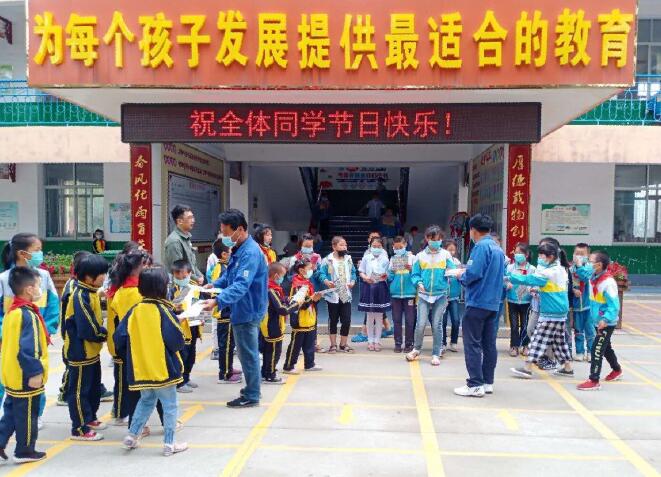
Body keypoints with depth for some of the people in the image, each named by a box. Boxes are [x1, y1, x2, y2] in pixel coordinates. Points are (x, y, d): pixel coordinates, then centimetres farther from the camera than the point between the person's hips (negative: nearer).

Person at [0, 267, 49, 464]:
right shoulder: (28, 315, -23)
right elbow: (28, 348, -27)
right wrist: (35, 372, -23)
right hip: (26, 377, -9)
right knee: (27, 415, 6)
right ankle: (24, 451, 18)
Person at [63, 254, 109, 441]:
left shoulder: (90, 292, 6)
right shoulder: (80, 296, -23)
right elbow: (88, 329, -26)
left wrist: (101, 333, -2)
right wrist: (105, 335, -12)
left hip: (92, 351, 10)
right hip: (80, 353, -10)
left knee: (94, 387, 21)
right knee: (79, 390, 3)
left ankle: (90, 418, 36)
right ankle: (79, 429, 13)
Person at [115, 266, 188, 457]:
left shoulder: (134, 311, 0)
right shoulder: (164, 310, -15)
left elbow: (119, 338, 1)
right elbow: (177, 341, -18)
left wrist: (131, 355, 16)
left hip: (141, 369, 5)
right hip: (163, 368, -5)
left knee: (146, 401, 25)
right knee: (169, 405, 8)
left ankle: (132, 436, 27)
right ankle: (169, 444, 13)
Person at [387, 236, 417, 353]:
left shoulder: (412, 257, 1)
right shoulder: (392, 259, 10)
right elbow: (389, 277, 10)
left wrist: (411, 269, -21)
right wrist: (391, 272, -10)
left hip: (409, 293, -3)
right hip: (395, 293, 3)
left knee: (409, 320, 1)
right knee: (397, 320, 6)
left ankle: (409, 343, 10)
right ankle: (398, 343, 14)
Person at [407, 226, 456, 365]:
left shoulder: (446, 255, 2)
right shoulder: (420, 256, 3)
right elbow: (415, 275, 5)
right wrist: (419, 283, -15)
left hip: (441, 295, 0)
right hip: (424, 295, 0)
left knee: (437, 325, 3)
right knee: (421, 324, -4)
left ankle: (436, 354, 14)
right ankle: (416, 349, 20)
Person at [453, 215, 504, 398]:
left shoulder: (481, 246, -13)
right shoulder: (498, 248, 13)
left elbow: (473, 273, -23)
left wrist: (462, 276, -2)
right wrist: (466, 272, 17)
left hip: (478, 302, -8)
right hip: (493, 303, 8)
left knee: (472, 344, -3)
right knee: (489, 344, 11)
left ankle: (475, 385, -2)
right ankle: (487, 382, 17)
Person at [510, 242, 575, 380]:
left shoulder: (548, 272, -17)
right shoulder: (561, 270, 11)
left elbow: (528, 279, -21)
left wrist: (509, 277, -17)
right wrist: (538, 289, 9)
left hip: (550, 313, -9)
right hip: (561, 312, 9)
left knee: (538, 339, -7)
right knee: (560, 340, 17)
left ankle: (527, 368, -5)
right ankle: (568, 368, 24)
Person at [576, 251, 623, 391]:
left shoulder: (608, 282, -26)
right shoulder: (593, 276, -3)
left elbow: (614, 305, -27)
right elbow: (582, 273, 19)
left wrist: (606, 319, -37)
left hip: (606, 323, -9)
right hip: (598, 321, 9)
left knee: (597, 350, -9)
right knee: (606, 347, 25)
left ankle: (594, 381, -3)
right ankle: (617, 370, 46)